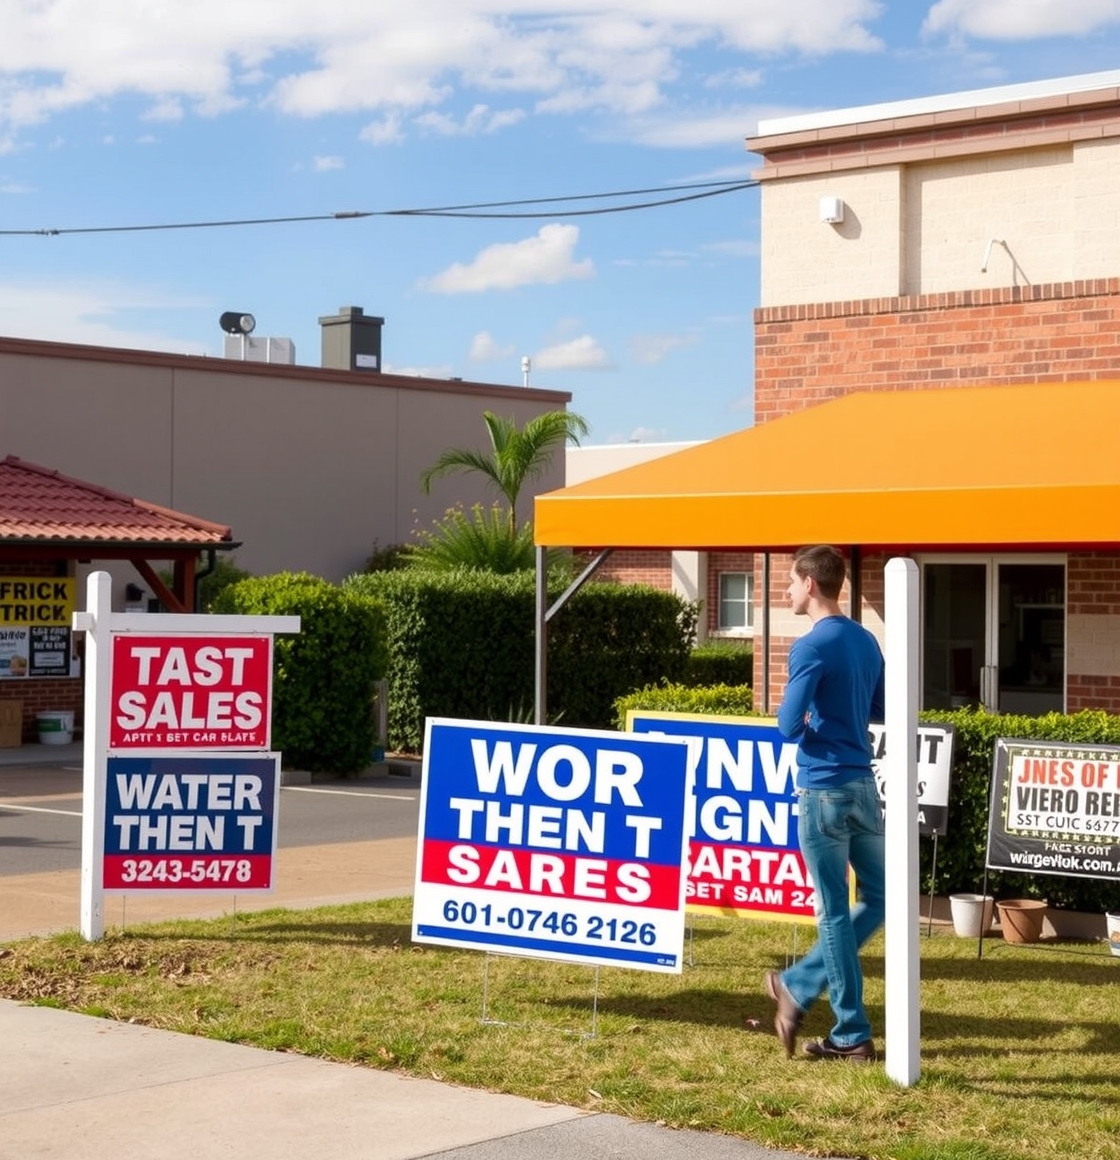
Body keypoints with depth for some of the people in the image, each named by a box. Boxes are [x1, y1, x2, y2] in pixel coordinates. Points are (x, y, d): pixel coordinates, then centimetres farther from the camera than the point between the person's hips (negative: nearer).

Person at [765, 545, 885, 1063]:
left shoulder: (811, 647, -11)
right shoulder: (866, 641, 11)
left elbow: (788, 726, -16)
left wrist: (789, 708, 5)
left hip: (823, 790, -7)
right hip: (864, 785, 7)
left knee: (835, 913, 1)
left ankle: (852, 1035, 6)